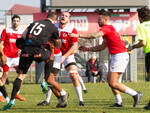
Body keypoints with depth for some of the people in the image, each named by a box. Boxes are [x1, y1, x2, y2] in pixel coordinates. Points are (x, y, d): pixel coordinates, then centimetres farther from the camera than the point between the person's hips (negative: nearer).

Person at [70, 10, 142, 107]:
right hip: (116, 56, 10)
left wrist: (78, 35, -23)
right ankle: (119, 102, 13)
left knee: (113, 83, -10)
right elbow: (102, 47, 28)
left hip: (120, 56, -10)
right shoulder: (108, 29, 22)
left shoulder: (107, 28, -10)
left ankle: (135, 94, -10)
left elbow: (94, 35, -27)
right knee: (110, 80, 13)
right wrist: (88, 49, 23)